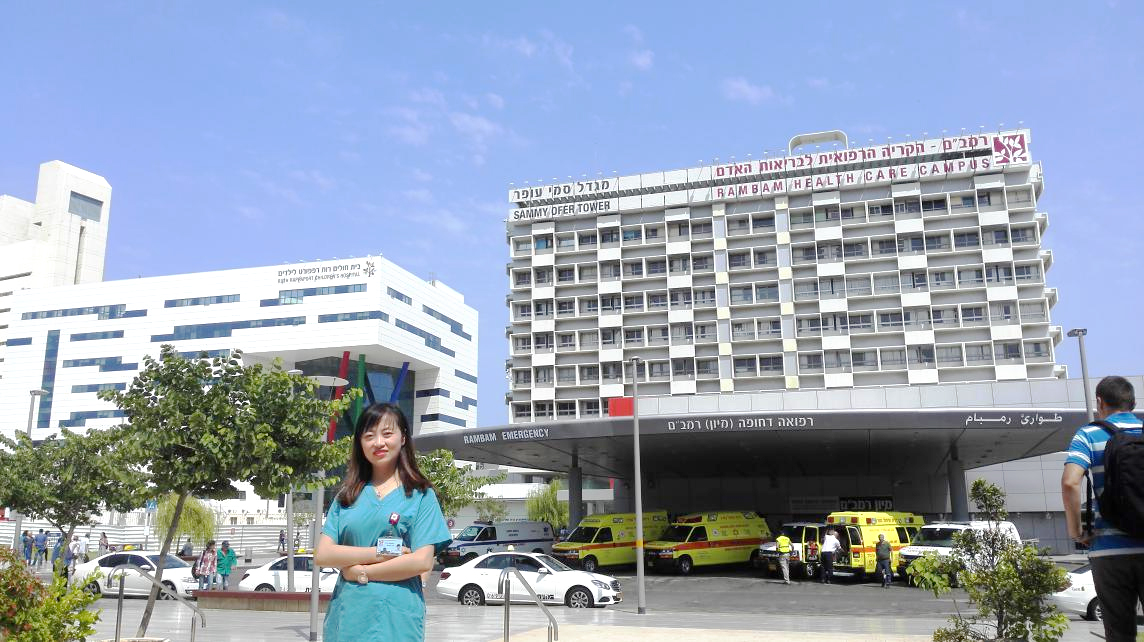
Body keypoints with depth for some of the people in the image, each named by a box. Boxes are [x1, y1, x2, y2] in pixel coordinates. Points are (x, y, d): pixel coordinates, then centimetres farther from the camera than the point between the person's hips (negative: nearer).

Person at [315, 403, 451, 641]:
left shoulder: (420, 495, 2)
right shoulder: (347, 495, 11)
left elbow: (422, 561, -7)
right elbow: (322, 555, 2)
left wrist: (361, 572, -7)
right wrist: (379, 553, -9)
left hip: (396, 618, -3)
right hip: (347, 614, 3)